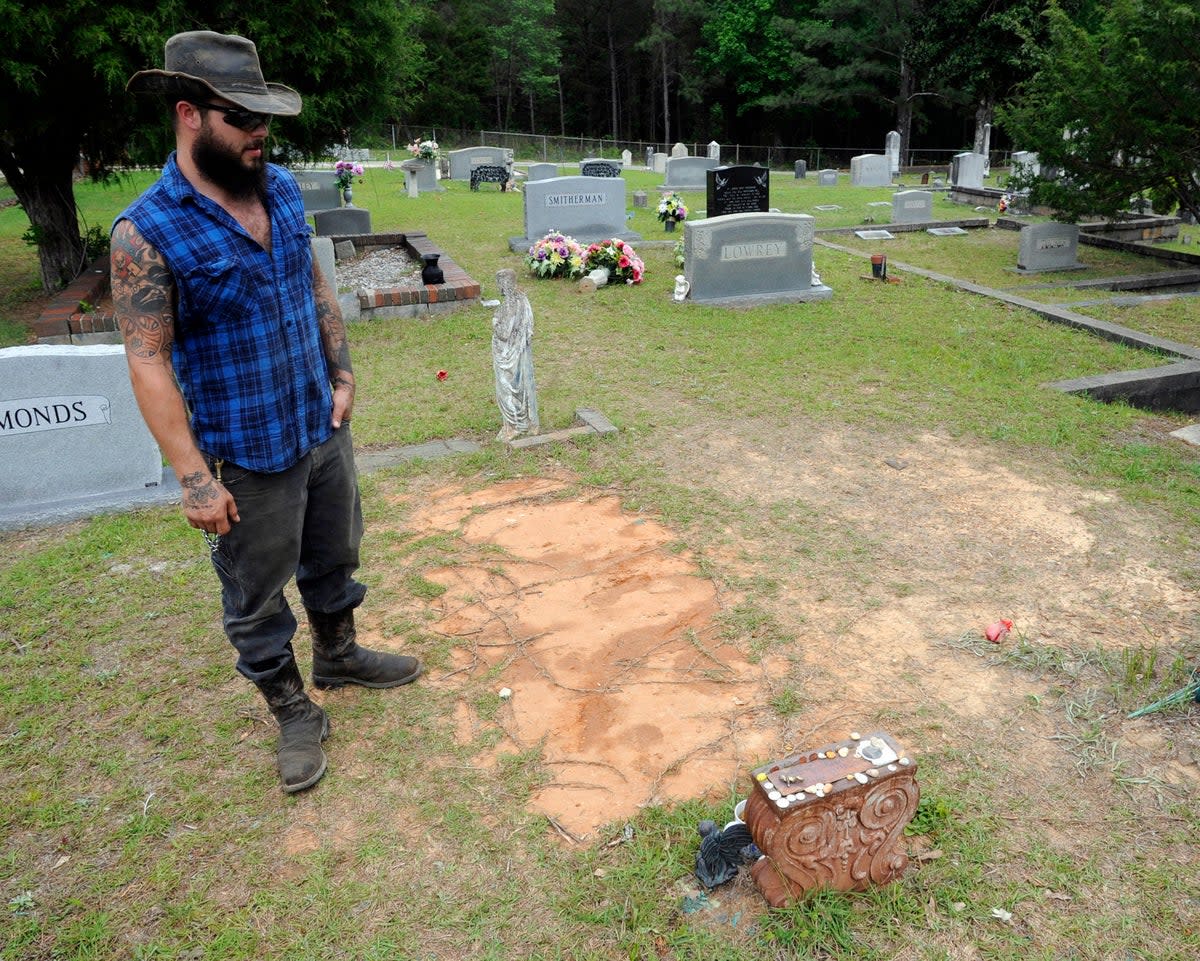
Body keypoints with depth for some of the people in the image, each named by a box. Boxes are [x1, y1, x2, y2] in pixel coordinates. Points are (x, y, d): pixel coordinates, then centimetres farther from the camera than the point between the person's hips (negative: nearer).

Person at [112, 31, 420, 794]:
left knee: (334, 557, 23)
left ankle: (340, 656, 48)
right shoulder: (147, 232, -18)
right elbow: (149, 362, -18)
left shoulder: (282, 189, 1)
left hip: (323, 429, 6)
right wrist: (194, 478, -20)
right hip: (247, 458, -6)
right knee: (257, 596, 11)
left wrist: (342, 373, 6)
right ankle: (294, 714, 32)